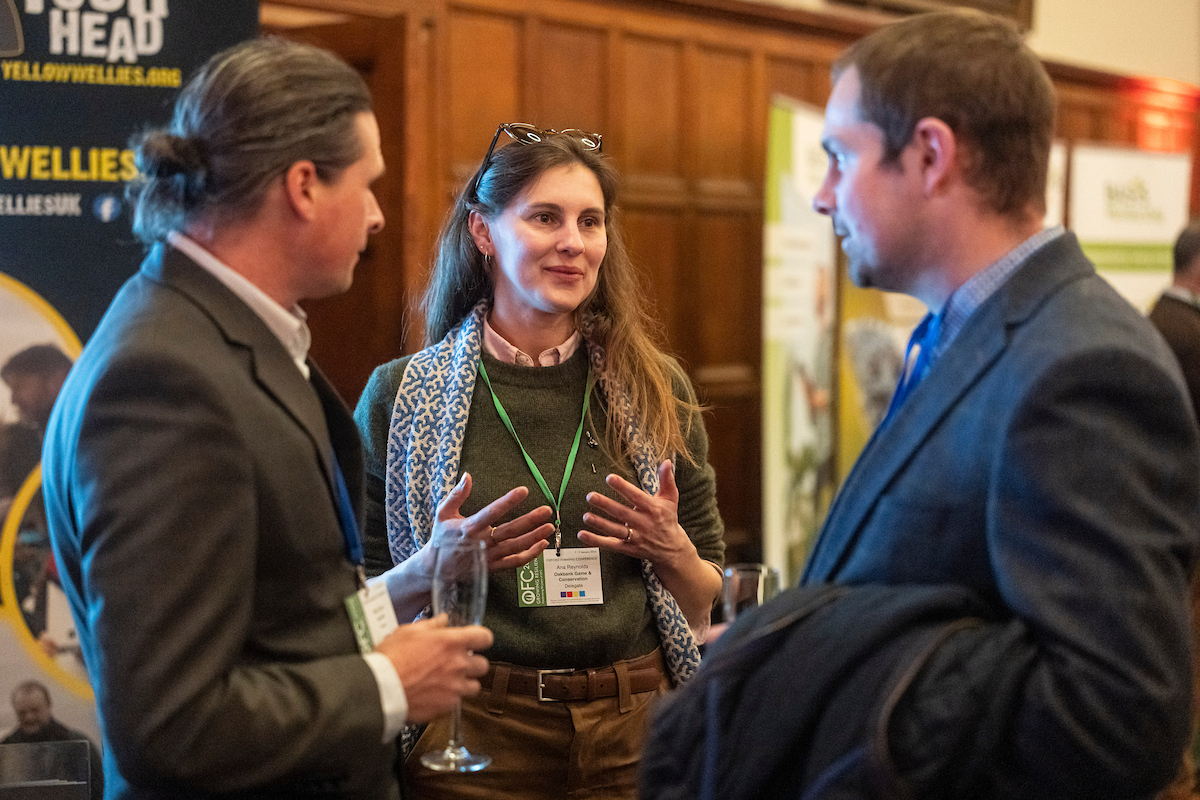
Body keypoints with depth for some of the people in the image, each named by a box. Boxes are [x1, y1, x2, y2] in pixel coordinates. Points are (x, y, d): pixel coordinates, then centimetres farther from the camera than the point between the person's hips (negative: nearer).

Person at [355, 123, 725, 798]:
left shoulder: (657, 390, 3)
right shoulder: (399, 396, -3)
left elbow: (706, 610, 9)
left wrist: (671, 551, -11)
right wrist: (432, 570, -17)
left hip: (634, 729, 2)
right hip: (473, 732, -1)